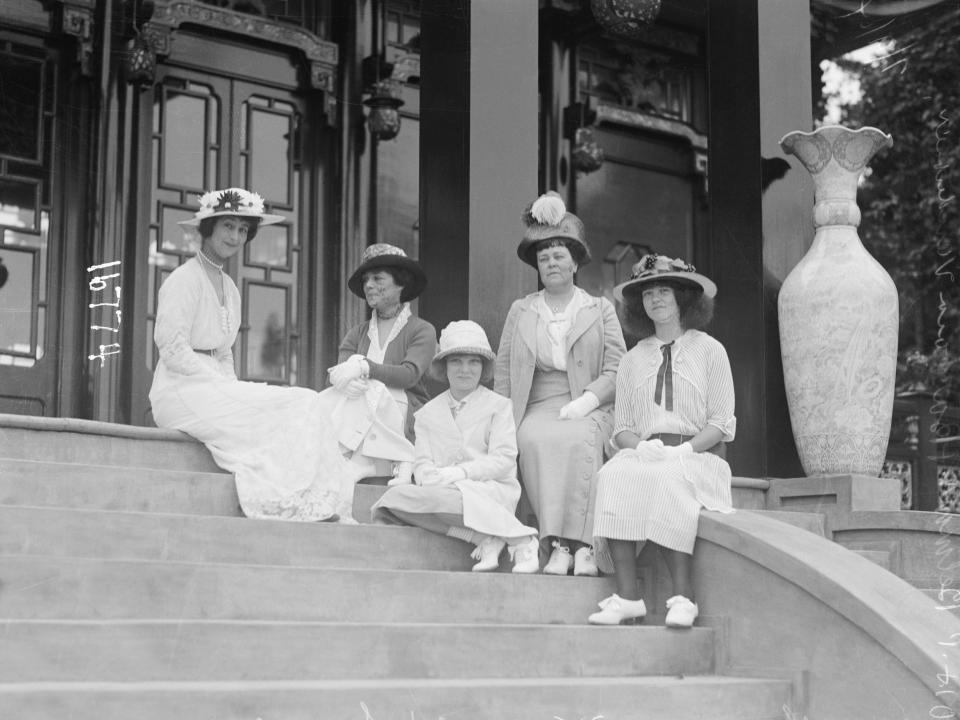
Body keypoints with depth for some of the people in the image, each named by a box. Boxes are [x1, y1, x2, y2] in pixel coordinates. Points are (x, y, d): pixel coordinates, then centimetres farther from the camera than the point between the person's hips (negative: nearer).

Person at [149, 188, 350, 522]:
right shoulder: (185, 279, -6)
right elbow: (173, 350, -13)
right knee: (300, 404, -21)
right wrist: (225, 386, -16)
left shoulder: (229, 287, 20)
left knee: (304, 403, -14)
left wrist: (234, 386, 3)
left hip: (214, 385, 8)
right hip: (182, 390, -8)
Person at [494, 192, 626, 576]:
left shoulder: (601, 309, 16)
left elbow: (617, 368, 6)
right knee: (535, 441, -34)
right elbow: (503, 371, 15)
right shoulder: (520, 311, 20)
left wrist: (585, 401, -11)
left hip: (587, 409, -1)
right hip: (536, 408, 1)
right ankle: (560, 544, -37)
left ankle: (580, 545, -39)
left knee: (577, 440, -35)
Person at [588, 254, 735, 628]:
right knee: (614, 477, -30)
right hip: (645, 455, 3)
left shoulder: (709, 351, 9)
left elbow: (721, 424, 2)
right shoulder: (632, 360, 19)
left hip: (698, 455, -3)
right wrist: (641, 446, -10)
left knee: (668, 481, -36)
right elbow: (622, 428, 13)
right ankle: (626, 595, -33)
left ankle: (682, 596, -34)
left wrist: (683, 450, -15)